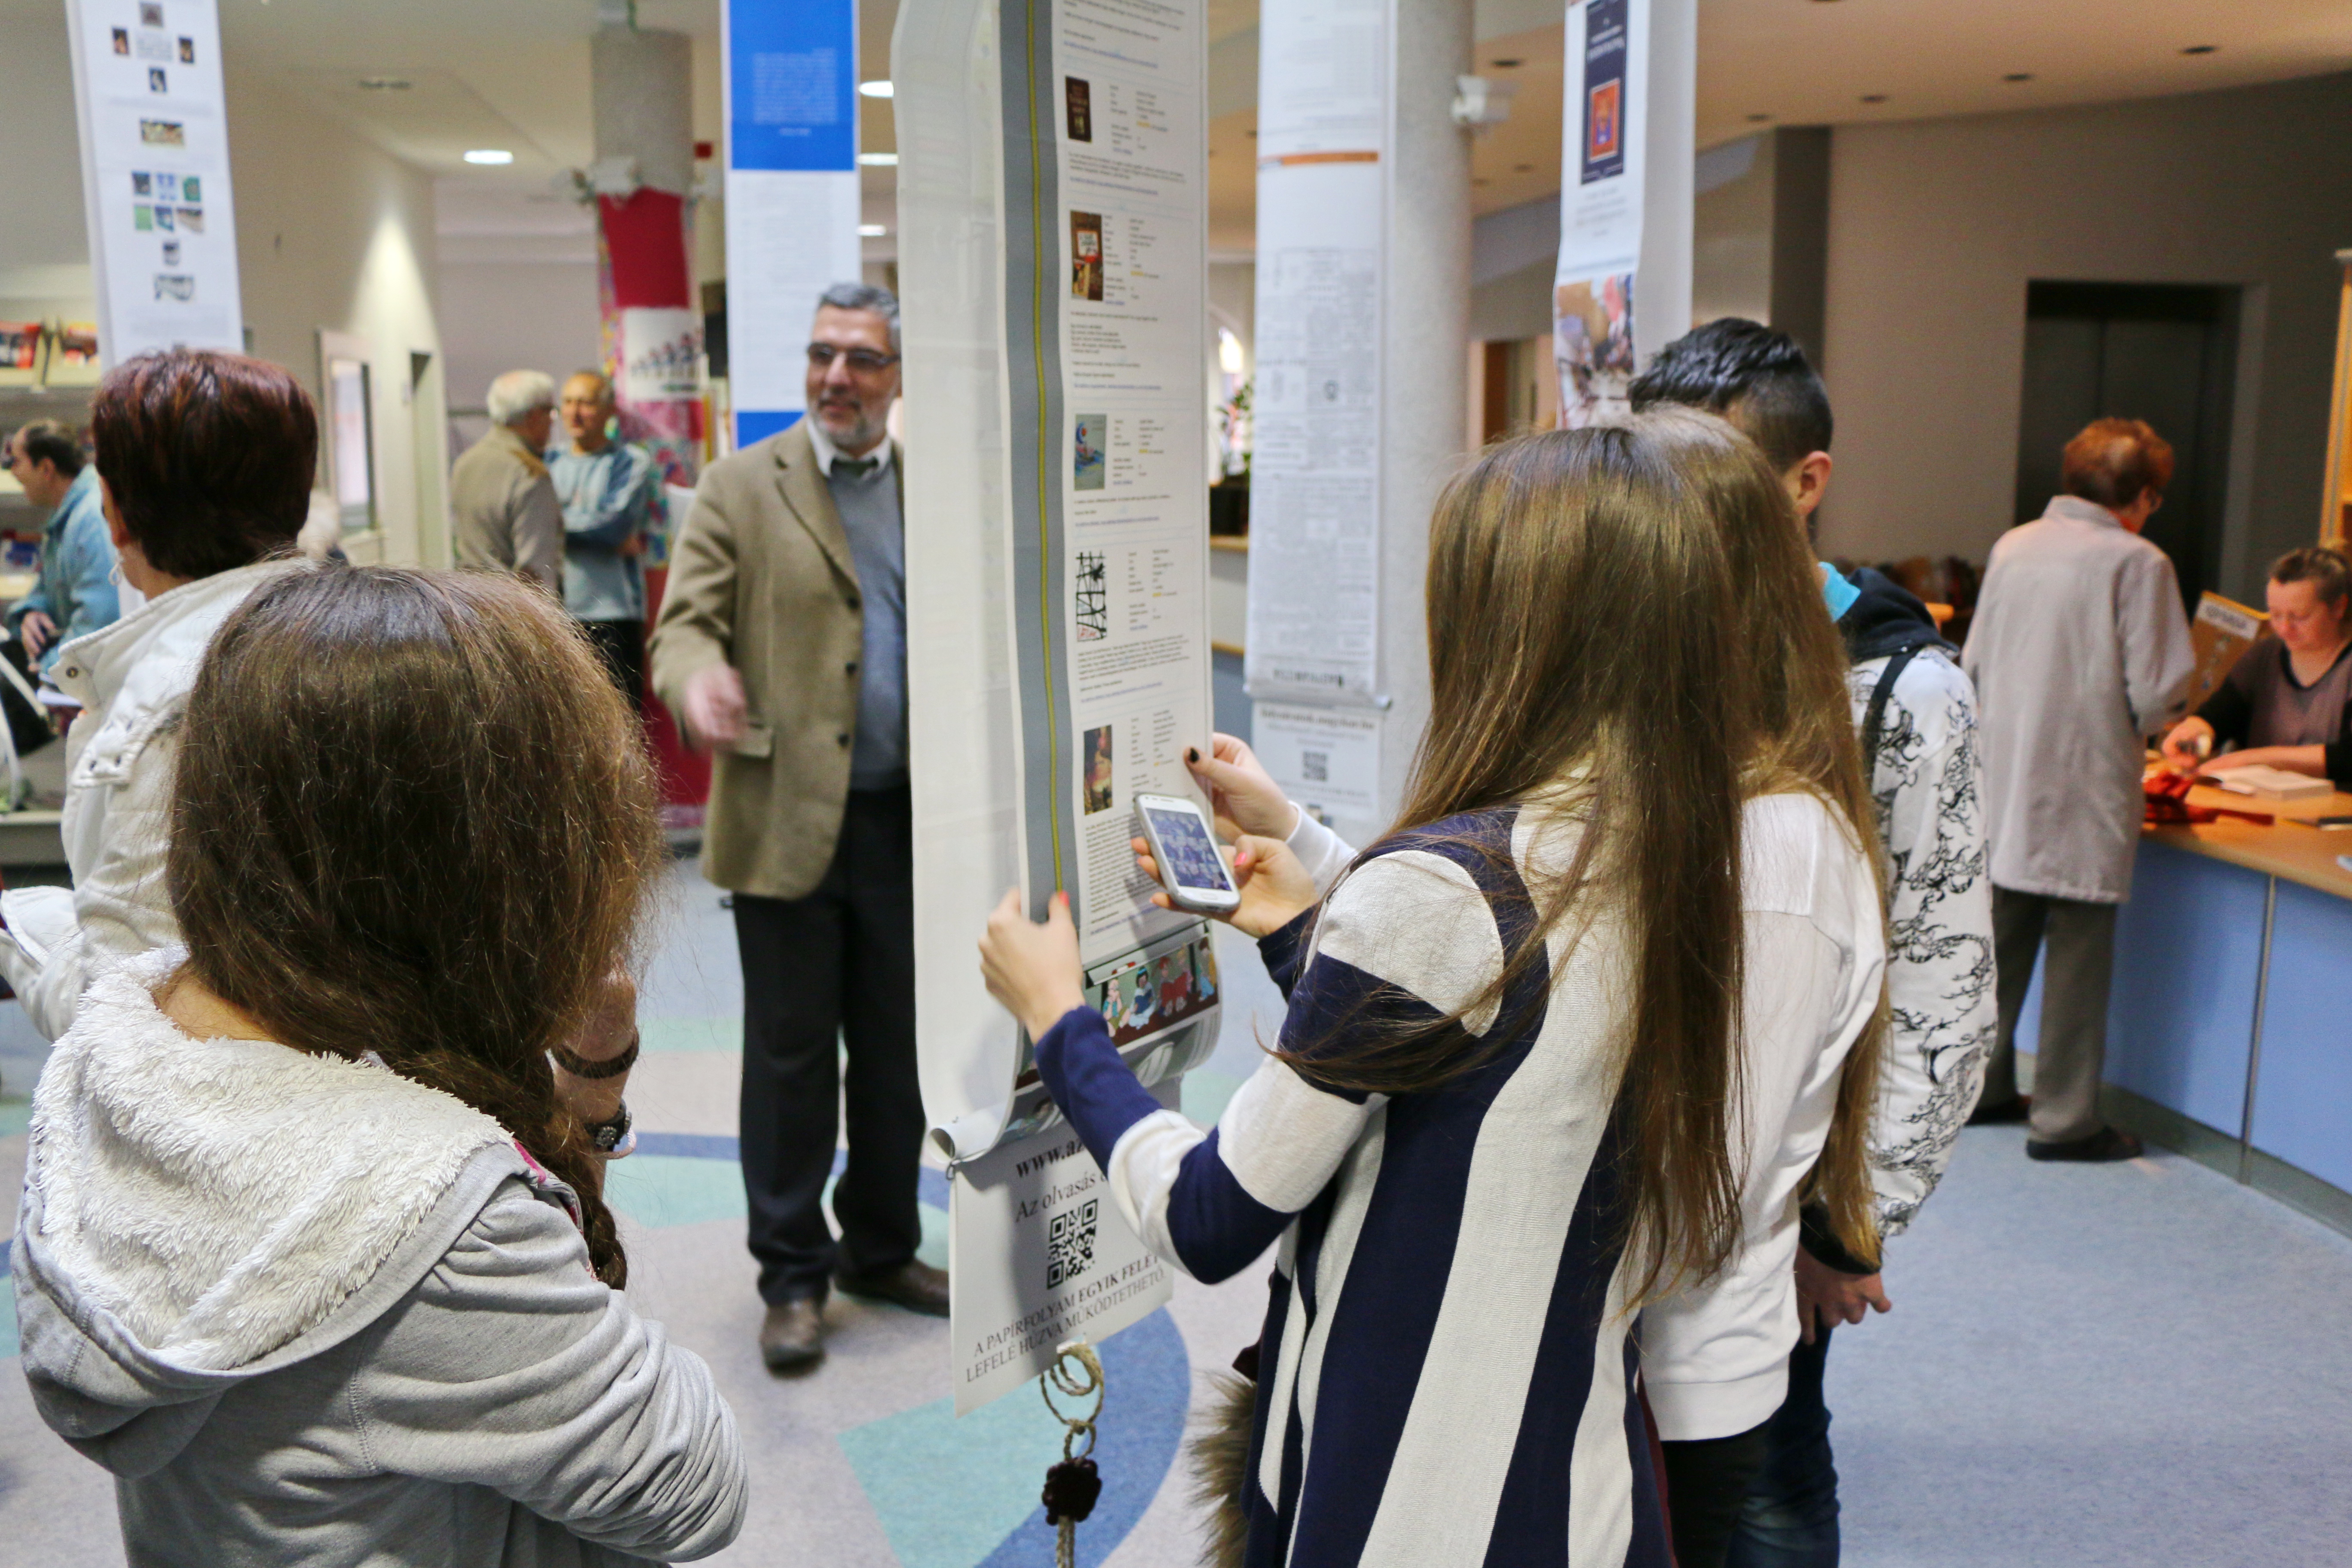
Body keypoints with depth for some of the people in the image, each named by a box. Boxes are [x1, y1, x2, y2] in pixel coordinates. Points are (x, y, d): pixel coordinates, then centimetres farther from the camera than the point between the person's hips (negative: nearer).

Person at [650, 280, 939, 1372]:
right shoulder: (740, 488, 0)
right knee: (791, 1057, 6)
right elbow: (685, 621, -6)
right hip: (788, 821, -3)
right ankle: (793, 1276, 22)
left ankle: (882, 1250, 32)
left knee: (899, 1053, 14)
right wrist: (698, 677, -30)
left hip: (910, 821, 3)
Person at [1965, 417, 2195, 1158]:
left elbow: (1974, 664, 10)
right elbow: (2155, 691, -13)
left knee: (2001, 937, 16)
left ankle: (1979, 1083, 27)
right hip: (2084, 793, -5)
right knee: (2078, 952, 4)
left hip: (2004, 784, 6)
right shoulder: (2138, 563, -11)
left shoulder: (2013, 546, 5)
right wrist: (2137, 725, 9)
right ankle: (2064, 1119, 11)